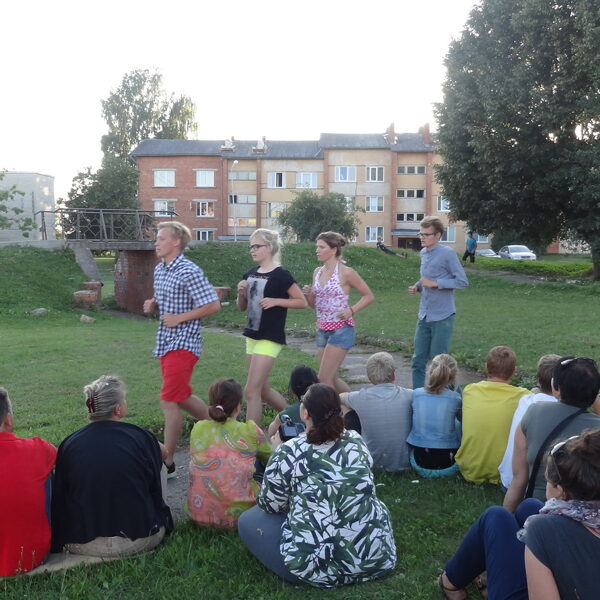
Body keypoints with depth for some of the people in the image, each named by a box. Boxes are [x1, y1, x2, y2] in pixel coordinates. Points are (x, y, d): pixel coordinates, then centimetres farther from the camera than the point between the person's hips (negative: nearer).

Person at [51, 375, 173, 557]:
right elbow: (156, 493, 2)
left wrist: (58, 543, 17)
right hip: (140, 542, -3)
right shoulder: (143, 438, -8)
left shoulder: (69, 443, -4)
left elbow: (58, 499, 4)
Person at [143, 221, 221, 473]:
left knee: (169, 401, -9)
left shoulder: (189, 272, -15)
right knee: (182, 397, 18)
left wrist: (179, 318, -17)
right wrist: (153, 304, 3)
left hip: (183, 342, -9)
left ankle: (167, 461, 0)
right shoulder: (159, 270, 12)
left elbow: (213, 305, -16)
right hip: (164, 342, 9)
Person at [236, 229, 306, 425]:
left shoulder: (280, 275, -11)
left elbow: (302, 302, -7)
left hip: (270, 338, -8)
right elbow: (242, 307, 17)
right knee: (263, 389, 16)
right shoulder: (250, 275, 9)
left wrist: (276, 301, -19)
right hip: (252, 336, 8)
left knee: (251, 391, -10)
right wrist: (241, 293, -3)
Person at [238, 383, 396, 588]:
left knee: (248, 520, 13)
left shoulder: (288, 453, -11)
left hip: (318, 566, -4)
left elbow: (270, 506, 4)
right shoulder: (357, 442, 3)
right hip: (376, 557, 5)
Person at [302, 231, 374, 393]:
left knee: (324, 379, -12)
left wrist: (351, 310, -16)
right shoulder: (317, 272, 9)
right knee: (331, 379, 12)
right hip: (322, 330, 7)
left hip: (341, 329, -7)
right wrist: (308, 294, -4)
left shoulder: (346, 273, -10)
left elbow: (369, 296, -2)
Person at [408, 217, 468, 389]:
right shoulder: (423, 253, 10)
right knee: (418, 360, 8)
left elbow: (462, 281, -12)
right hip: (424, 316, 7)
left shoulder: (447, 253, -12)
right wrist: (417, 286, 2)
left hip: (442, 317, -7)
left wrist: (434, 283, -19)